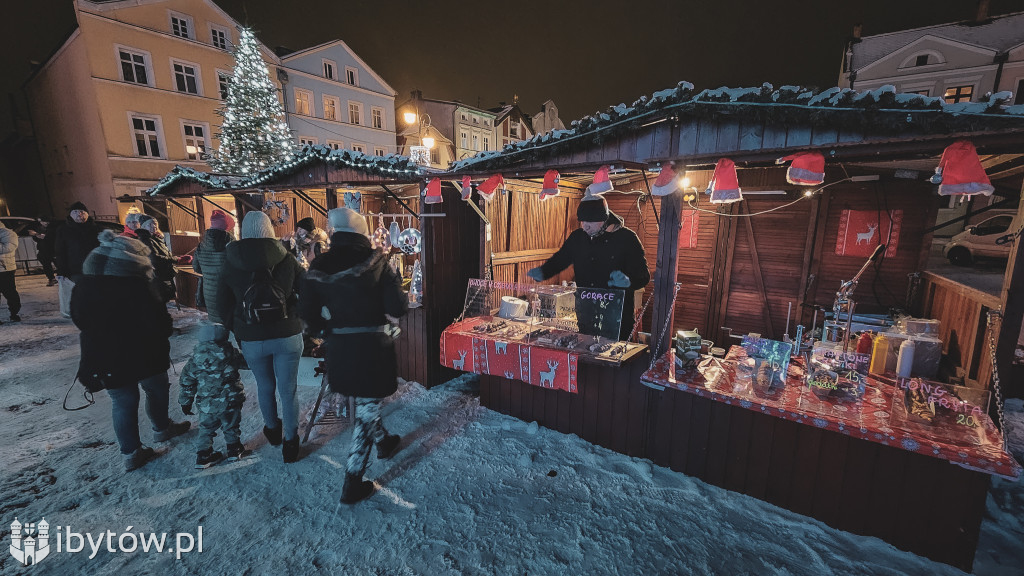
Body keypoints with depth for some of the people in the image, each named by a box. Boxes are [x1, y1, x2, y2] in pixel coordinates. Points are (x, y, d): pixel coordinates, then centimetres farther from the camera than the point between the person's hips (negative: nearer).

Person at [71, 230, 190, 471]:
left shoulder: (84, 282, 1)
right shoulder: (137, 283, -21)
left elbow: (79, 319, 12)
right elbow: (158, 321, -22)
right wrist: (164, 335, -2)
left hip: (102, 356, 5)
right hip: (142, 354, -5)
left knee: (122, 400, 13)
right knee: (157, 389, 19)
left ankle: (131, 452, 18)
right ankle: (162, 429, 38)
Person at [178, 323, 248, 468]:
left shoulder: (195, 359, -4)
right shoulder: (230, 353, -12)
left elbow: (187, 382, 5)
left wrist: (185, 402, 16)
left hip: (206, 405, 2)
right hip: (231, 401, -2)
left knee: (206, 429, 21)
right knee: (231, 426, 17)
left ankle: (203, 455, 26)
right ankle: (234, 450, 31)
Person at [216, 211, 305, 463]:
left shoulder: (230, 264, -2)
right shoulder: (287, 260, -7)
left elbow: (223, 305, 5)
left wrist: (236, 331, 15)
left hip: (251, 338, 2)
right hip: (287, 335, -1)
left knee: (265, 387, 22)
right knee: (288, 390, 8)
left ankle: (272, 428, 42)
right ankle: (290, 441, 20)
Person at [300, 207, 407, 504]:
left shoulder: (319, 267, -3)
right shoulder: (375, 261, -13)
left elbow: (310, 316, 1)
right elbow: (398, 309, -15)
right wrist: (393, 281, 3)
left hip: (339, 348, 5)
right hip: (373, 346, -4)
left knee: (364, 401, 28)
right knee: (367, 409, 10)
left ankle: (383, 442, 51)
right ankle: (352, 483, 19)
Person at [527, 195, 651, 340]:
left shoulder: (626, 238, -7)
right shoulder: (577, 237, 5)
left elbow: (643, 275, -8)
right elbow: (559, 259, 11)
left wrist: (628, 281, -30)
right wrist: (542, 272, -9)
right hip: (585, 311, 4)